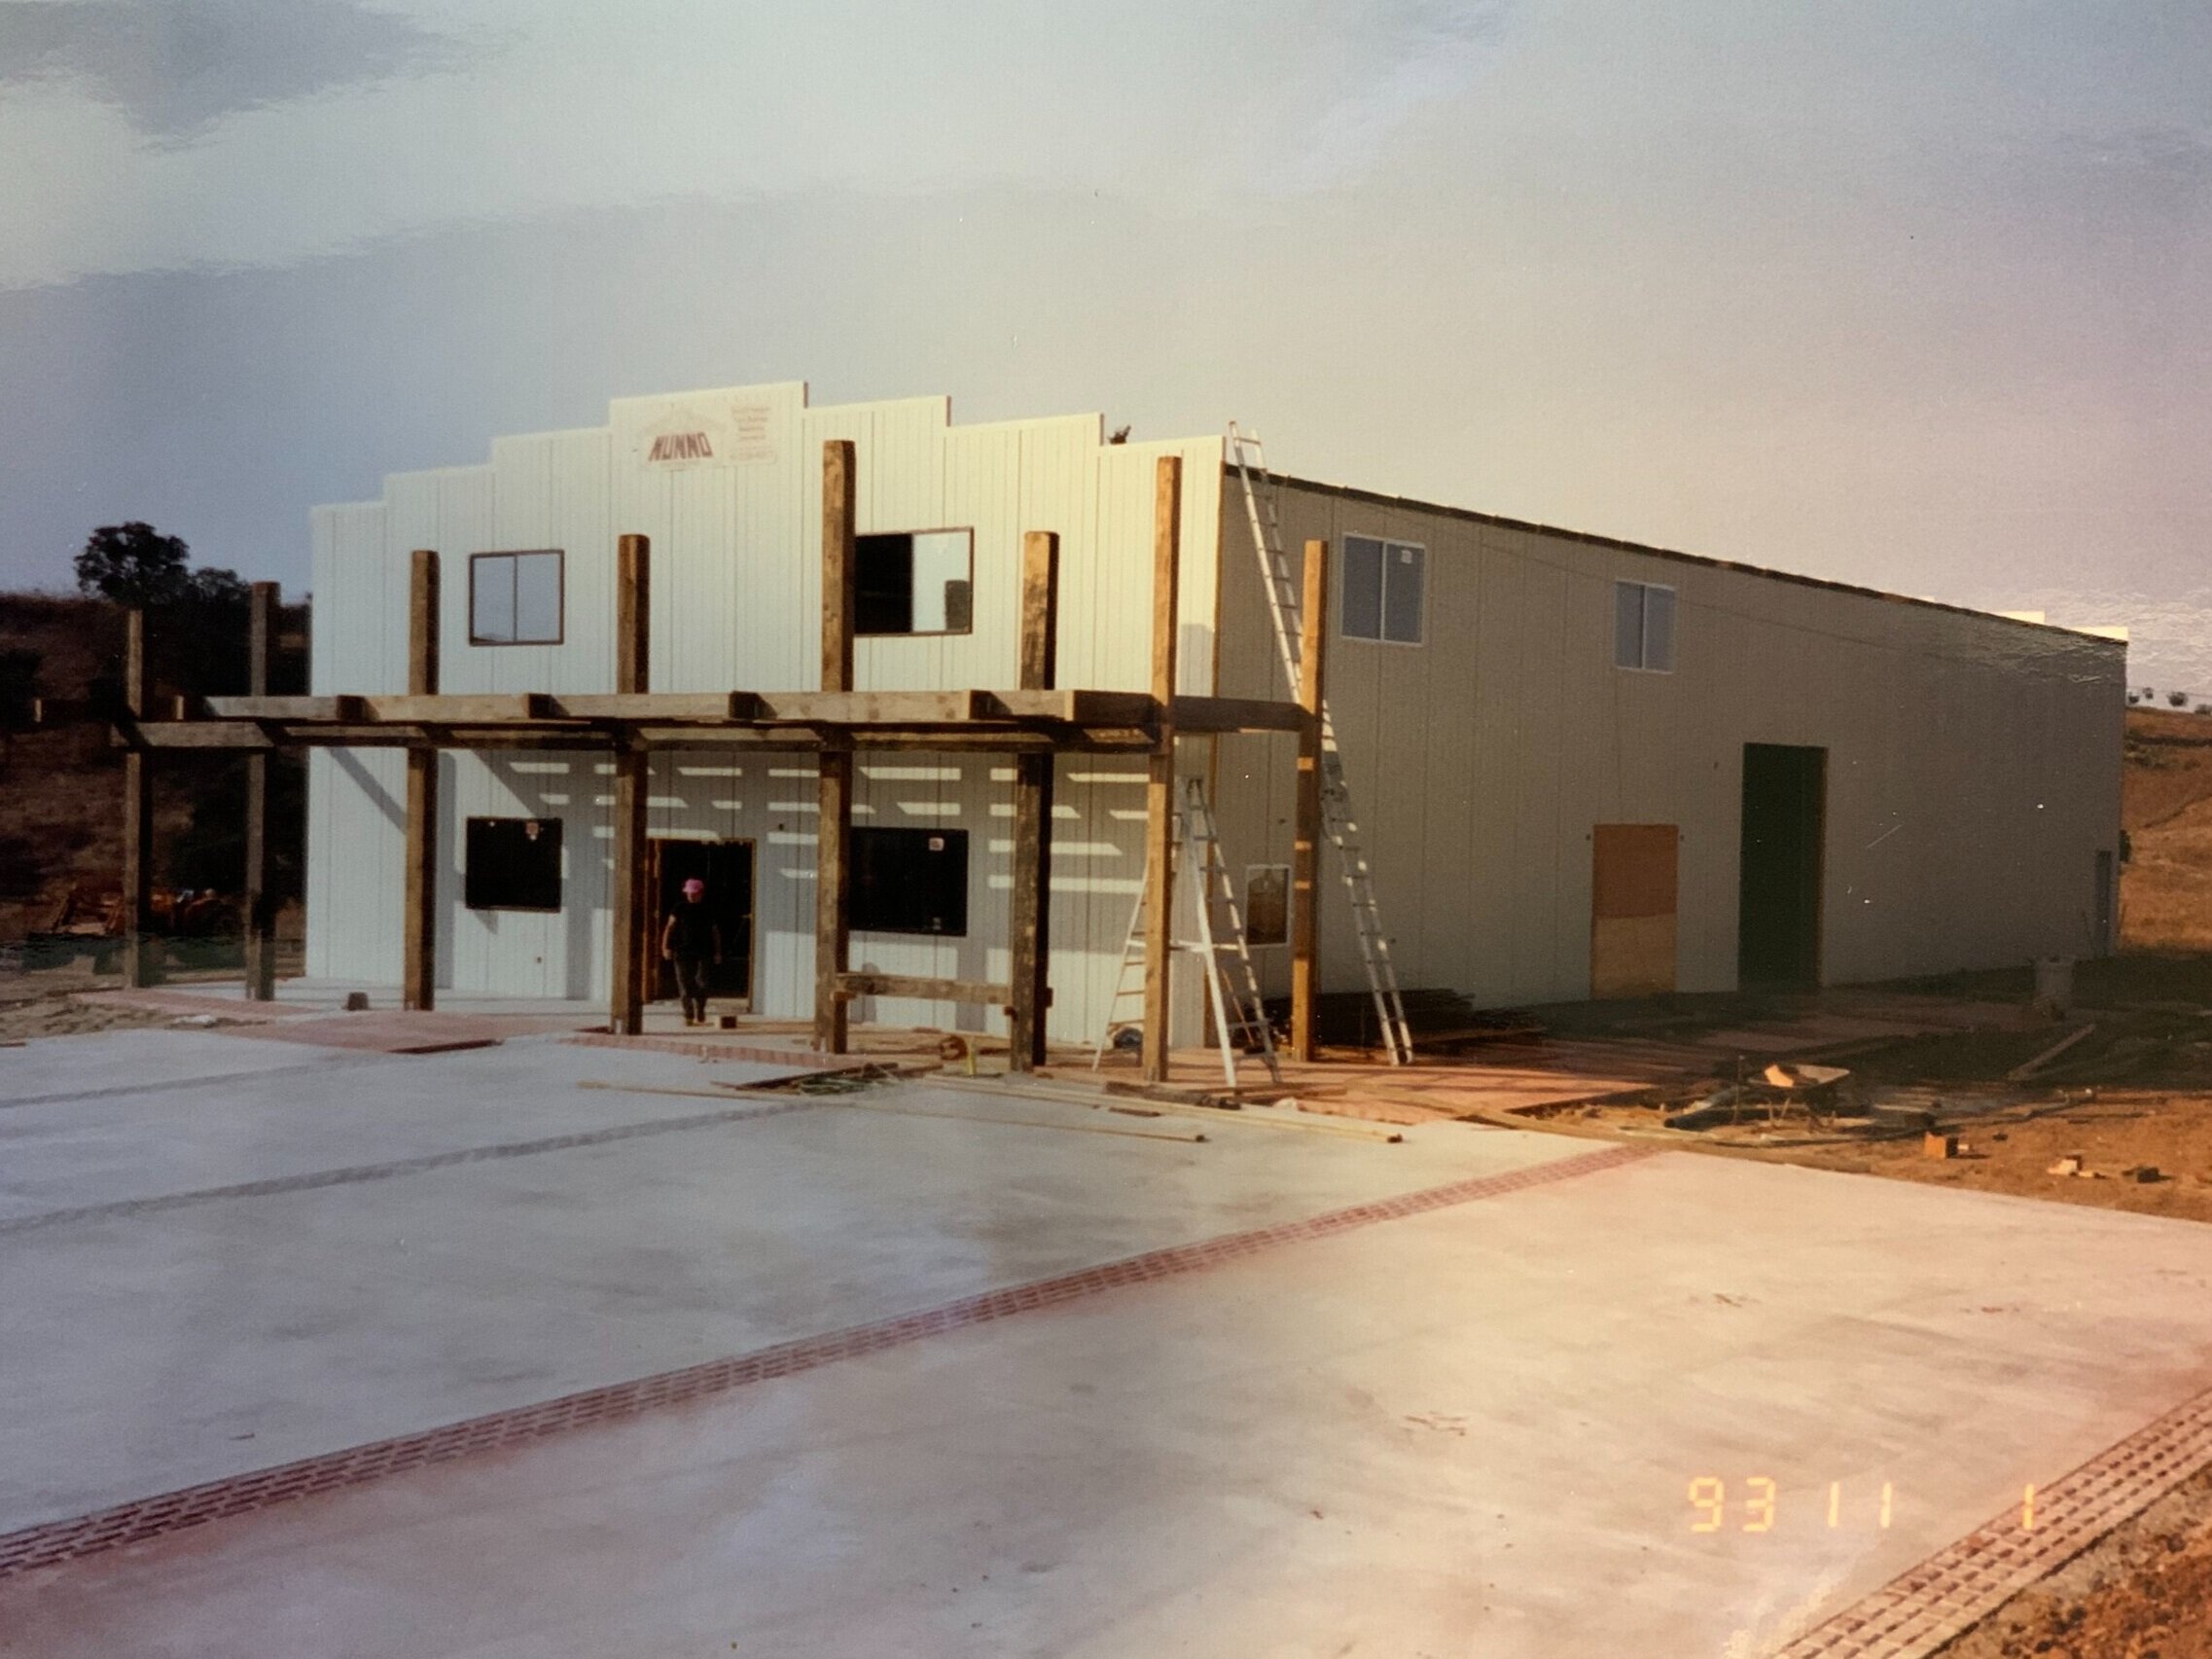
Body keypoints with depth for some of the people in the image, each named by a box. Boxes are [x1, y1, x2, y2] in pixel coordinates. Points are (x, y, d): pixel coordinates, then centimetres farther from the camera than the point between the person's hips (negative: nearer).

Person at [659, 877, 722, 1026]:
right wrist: (665, 946, -11)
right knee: (684, 985, -1)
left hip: (702, 953, 0)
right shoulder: (679, 910, 5)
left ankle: (700, 1016, 5)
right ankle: (688, 1015, 6)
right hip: (682, 952, 0)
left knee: (700, 984, -6)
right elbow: (670, 928, 1)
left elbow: (715, 932, 13)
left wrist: (717, 952, 8)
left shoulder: (708, 912, 9)